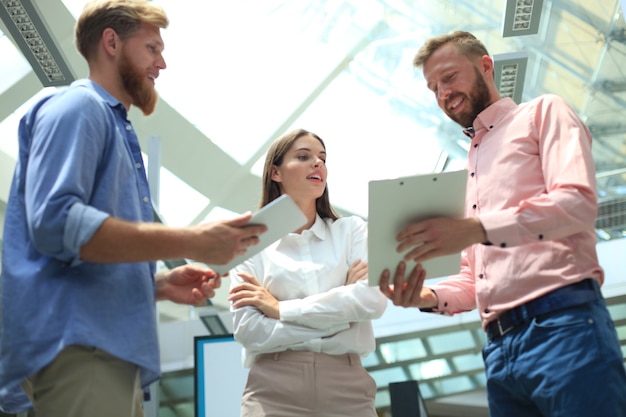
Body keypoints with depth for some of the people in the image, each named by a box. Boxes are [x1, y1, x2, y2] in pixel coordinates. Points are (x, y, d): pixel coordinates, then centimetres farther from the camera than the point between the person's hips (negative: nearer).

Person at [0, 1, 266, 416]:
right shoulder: (76, 107, -2)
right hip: (76, 348, -10)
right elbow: (54, 220, -20)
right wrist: (192, 242, -22)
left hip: (115, 352, 10)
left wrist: (161, 284, 12)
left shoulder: (118, 127, 27)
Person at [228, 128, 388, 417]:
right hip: (274, 391, -1)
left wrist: (281, 309, -9)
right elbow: (249, 331, -7)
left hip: (347, 386, 1)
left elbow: (373, 300, -9)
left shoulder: (351, 230, 7)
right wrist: (342, 307, -9)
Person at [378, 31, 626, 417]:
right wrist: (429, 297, 4)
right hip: (500, 347, 7)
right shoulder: (470, 168, 27)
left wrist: (477, 228, -23)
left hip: (563, 325, -7)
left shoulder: (543, 113, 8)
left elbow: (578, 201, -11)